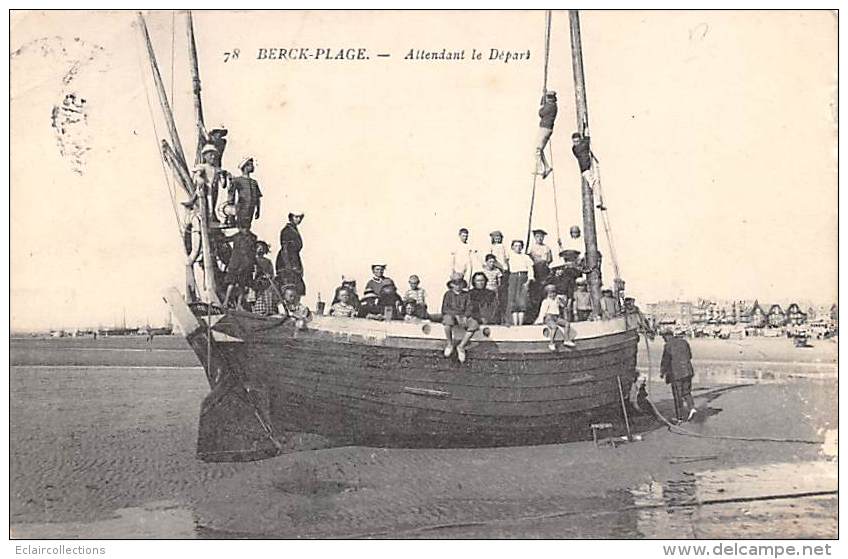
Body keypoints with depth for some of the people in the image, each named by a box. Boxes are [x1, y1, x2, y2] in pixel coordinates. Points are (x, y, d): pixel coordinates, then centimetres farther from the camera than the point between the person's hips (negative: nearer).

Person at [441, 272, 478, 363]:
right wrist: (456, 315, -17)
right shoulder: (448, 294, 8)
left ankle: (461, 346, -20)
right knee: (448, 319, -41)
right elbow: (444, 309, -2)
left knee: (474, 324, -30)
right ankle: (449, 344, -16)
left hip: (463, 316, 2)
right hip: (450, 315, -2)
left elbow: (468, 308, 7)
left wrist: (465, 317, -15)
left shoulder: (466, 295, 14)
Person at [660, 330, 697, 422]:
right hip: (687, 371, 5)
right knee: (686, 392, 15)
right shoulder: (684, 342, 7)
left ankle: (679, 417, 8)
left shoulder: (668, 346, -11)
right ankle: (692, 408, -8)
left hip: (676, 373, -5)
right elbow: (689, 355, 16)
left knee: (678, 396, 4)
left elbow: (665, 360, -8)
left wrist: (662, 372, 6)